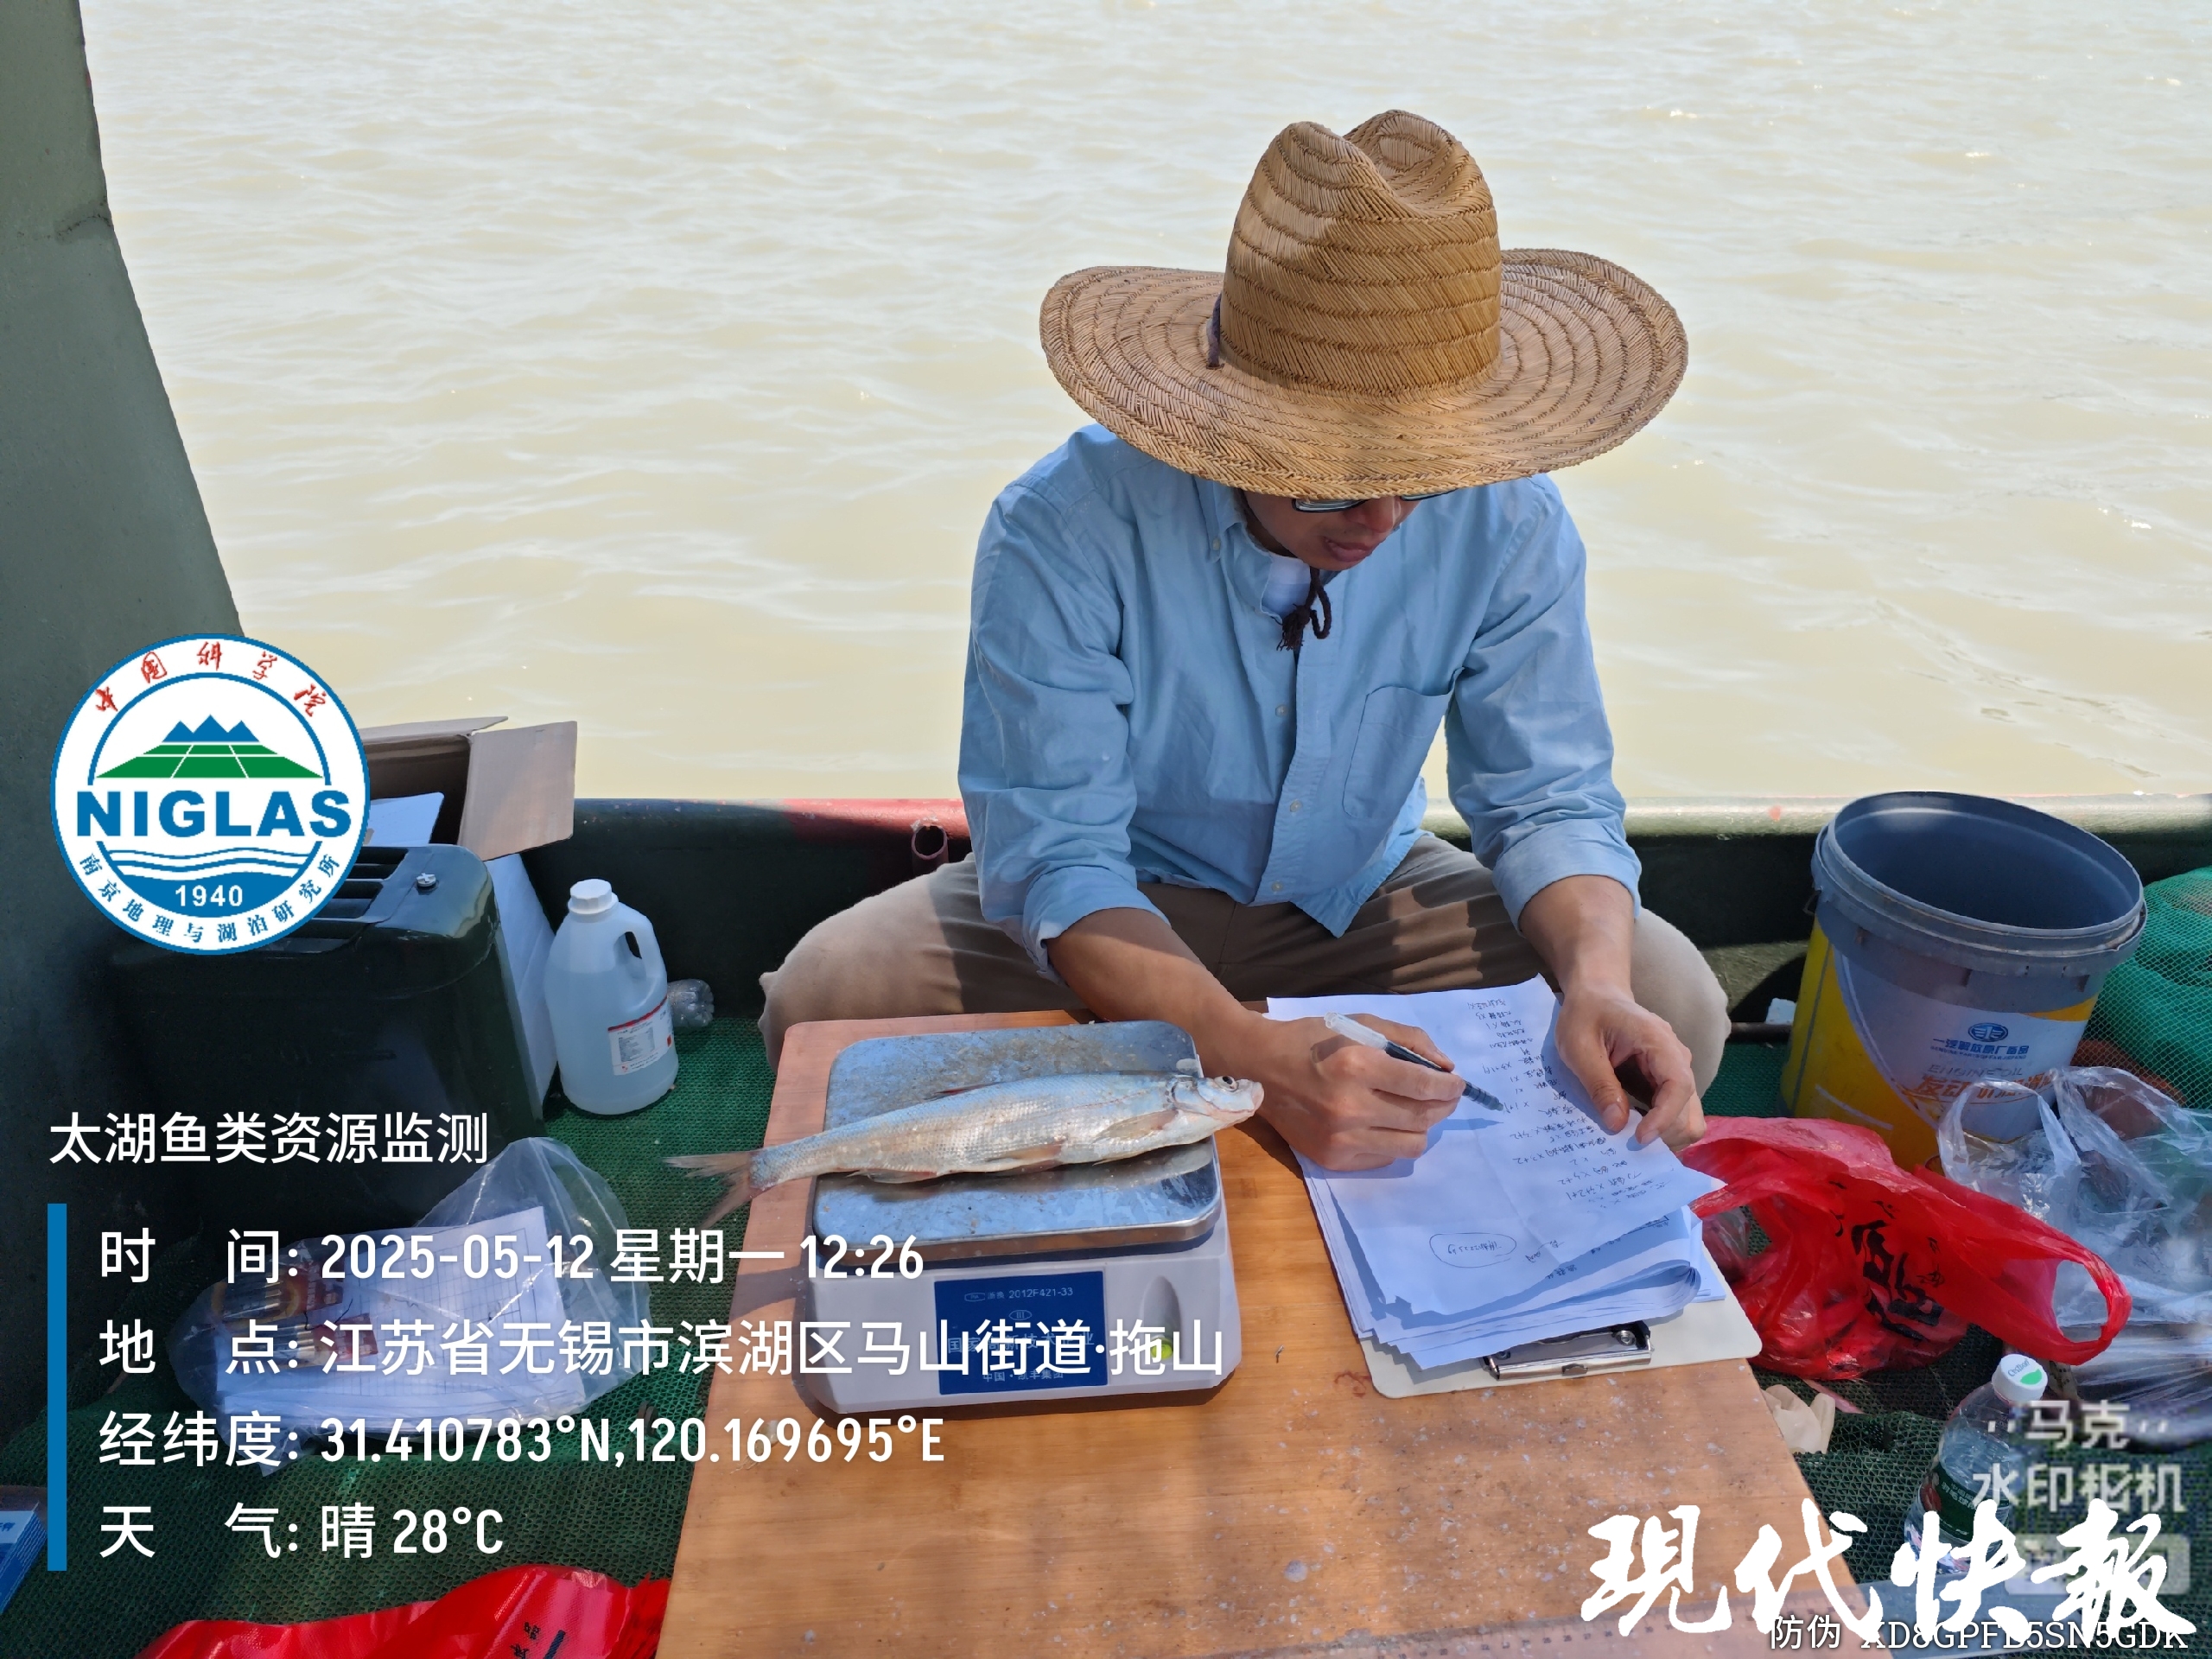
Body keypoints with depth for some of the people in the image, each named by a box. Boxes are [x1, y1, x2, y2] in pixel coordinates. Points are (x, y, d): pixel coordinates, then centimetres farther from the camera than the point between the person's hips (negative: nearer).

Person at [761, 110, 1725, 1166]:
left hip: (1362, 901, 3)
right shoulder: (1064, 534, -28)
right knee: (827, 997, -27)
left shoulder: (1506, 524, -17)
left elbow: (1548, 800, -9)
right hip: (1114, 914, -2)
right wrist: (1255, 1055, -45)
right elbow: (1054, 860, -28)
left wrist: (1599, 986, -31)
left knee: (1670, 1002, -19)